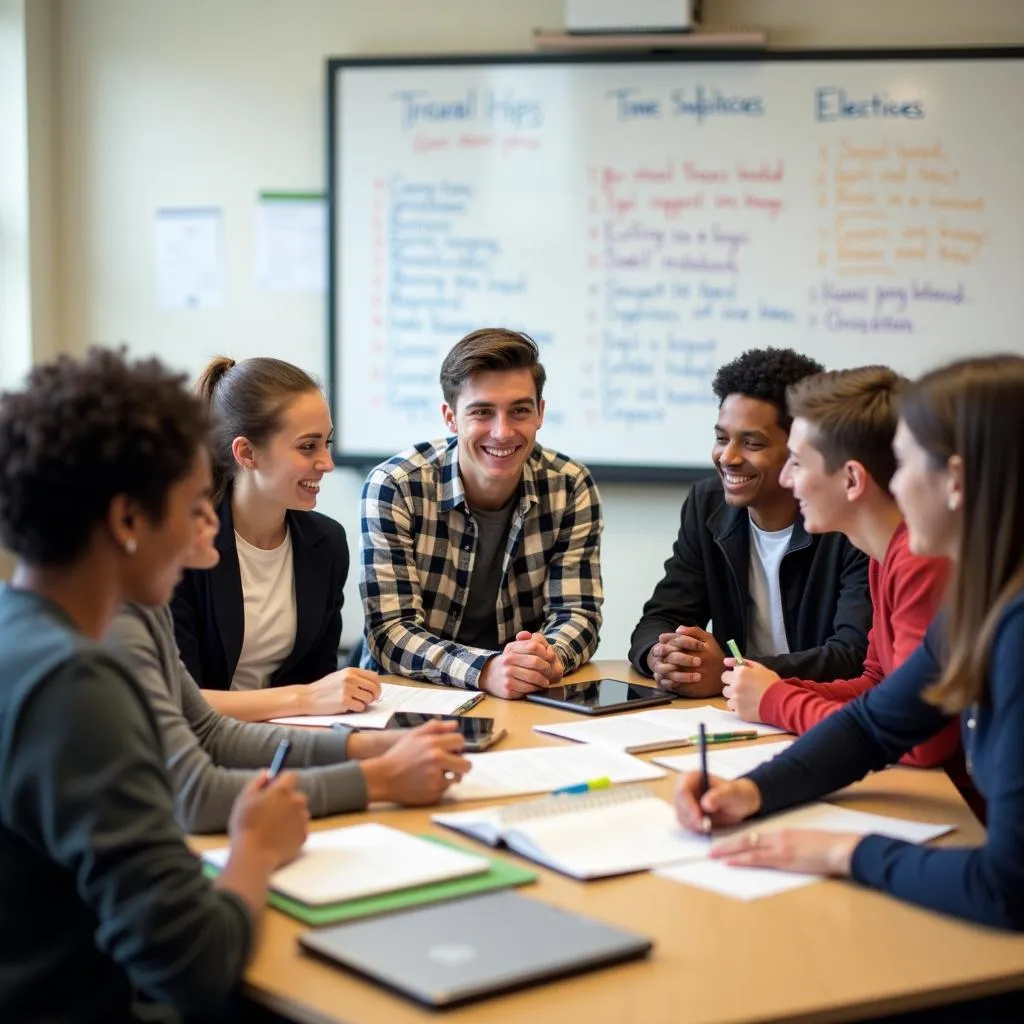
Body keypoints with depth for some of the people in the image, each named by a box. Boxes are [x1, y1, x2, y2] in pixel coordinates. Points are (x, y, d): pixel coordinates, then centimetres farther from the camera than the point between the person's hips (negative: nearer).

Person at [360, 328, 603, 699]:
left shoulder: (571, 487, -3)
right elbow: (391, 632, -16)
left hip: (527, 699, 3)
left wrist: (549, 658, -26)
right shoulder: (393, 487, -12)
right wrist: (485, 670, -33)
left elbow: (577, 613, -3)